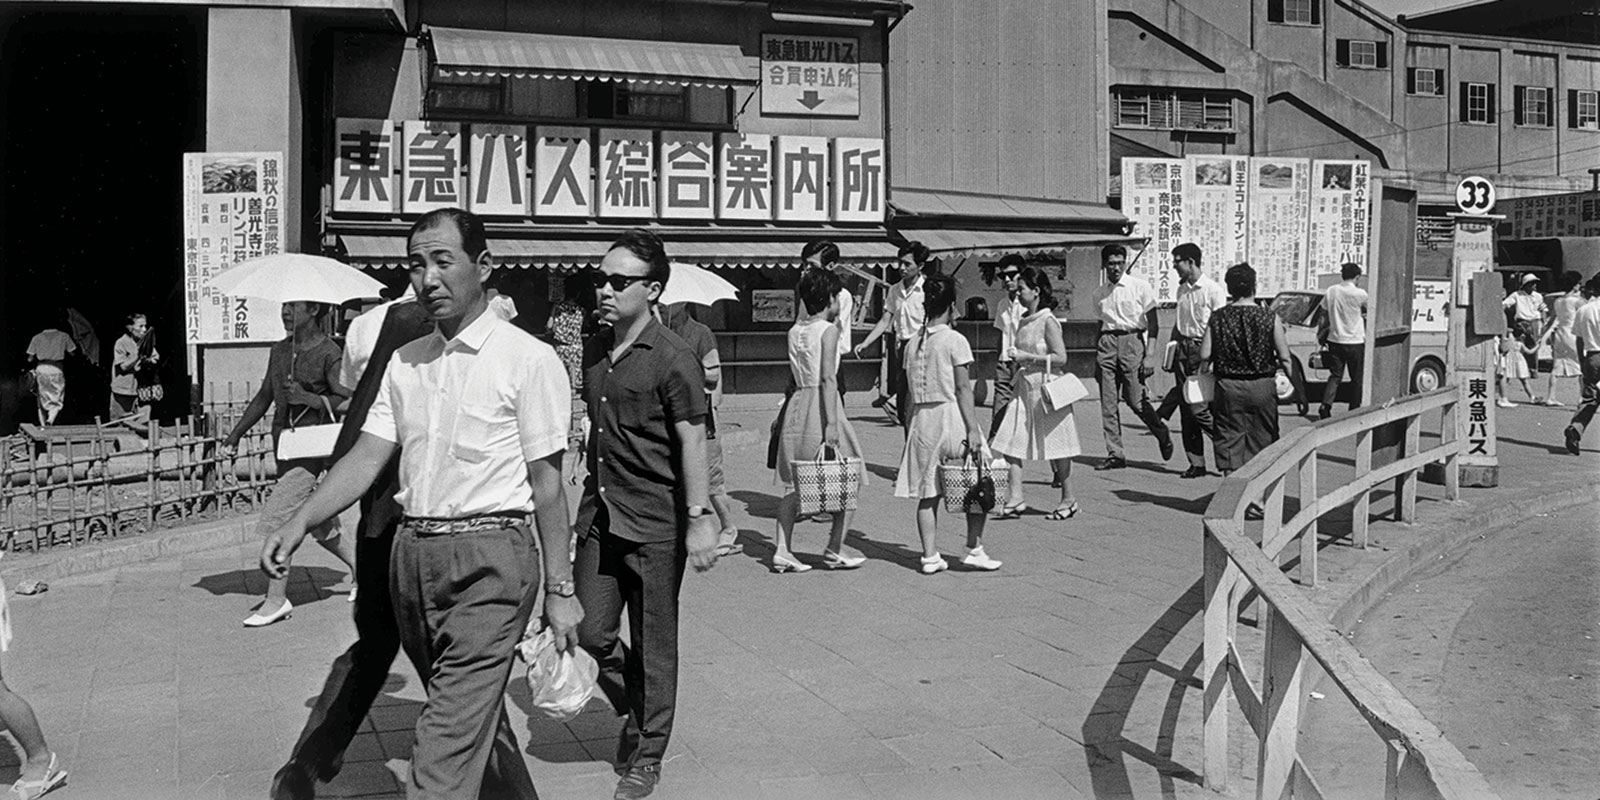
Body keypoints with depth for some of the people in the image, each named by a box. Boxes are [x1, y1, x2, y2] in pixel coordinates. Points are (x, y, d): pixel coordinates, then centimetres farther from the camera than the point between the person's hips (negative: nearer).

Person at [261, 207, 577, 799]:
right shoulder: (405, 362, 12)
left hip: (490, 556, -6)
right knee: (477, 714, 19)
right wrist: (299, 524, -9)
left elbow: (546, 483, -6)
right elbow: (368, 456, 6)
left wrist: (559, 589, -6)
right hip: (412, 552, 6)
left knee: (449, 735, -10)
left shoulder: (528, 360, -6)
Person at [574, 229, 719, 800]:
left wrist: (699, 518, -16)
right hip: (599, 515, 6)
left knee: (654, 646, 5)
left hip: (655, 522, -6)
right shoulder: (596, 350, 10)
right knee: (591, 633, 5)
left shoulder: (672, 359, -12)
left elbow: (692, 442, -13)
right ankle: (633, 712, 33)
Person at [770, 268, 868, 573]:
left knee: (794, 482, 9)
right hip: (821, 403, -7)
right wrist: (832, 423, -19)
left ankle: (781, 550, 5)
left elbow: (796, 375, 10)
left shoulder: (795, 331, 10)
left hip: (797, 402, 7)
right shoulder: (829, 330, -9)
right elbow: (828, 379, -16)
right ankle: (835, 550, 6)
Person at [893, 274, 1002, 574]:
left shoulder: (912, 343, 7)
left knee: (927, 492, 8)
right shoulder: (955, 340, -8)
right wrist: (972, 429, -11)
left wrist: (910, 431, 14)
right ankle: (974, 550, 8)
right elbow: (963, 389, -11)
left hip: (922, 419, 5)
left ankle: (930, 556, 9)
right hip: (950, 415, -5)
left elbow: (913, 391, 10)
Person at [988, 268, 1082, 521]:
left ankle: (1068, 500, 16)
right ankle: (1015, 499, -1)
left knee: (1055, 445, 3)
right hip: (1024, 388, 7)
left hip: (1046, 388, -7)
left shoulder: (1048, 321, -12)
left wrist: (1026, 357, -19)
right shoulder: (1024, 321, 11)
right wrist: (1015, 358, 5)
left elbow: (1060, 358, -17)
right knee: (1010, 442, -3)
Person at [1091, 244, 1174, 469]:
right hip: (1107, 343, 4)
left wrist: (1148, 356, -10)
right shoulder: (1099, 293, 13)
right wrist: (1096, 361, 18)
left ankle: (1163, 434, 21)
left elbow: (1152, 324, -2)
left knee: (1135, 399, -6)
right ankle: (1115, 454, 6)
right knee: (1107, 402, 0)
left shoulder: (1140, 286, -1)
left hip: (1132, 340, -4)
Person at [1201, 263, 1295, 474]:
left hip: (1227, 385, 0)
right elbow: (1284, 358, -5)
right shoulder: (1270, 318, -7)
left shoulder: (1217, 317, -4)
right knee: (1261, 438, 13)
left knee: (1229, 439, 6)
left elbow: (1205, 356, -6)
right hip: (1262, 386, 0)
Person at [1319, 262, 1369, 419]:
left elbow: (1324, 316, 8)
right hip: (1355, 342, -4)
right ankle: (1354, 411, 14)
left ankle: (1325, 405, -7)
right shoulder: (1360, 294, -13)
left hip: (1335, 340, 4)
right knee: (1357, 379, 10)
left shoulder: (1330, 291, 0)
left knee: (1335, 376, 10)